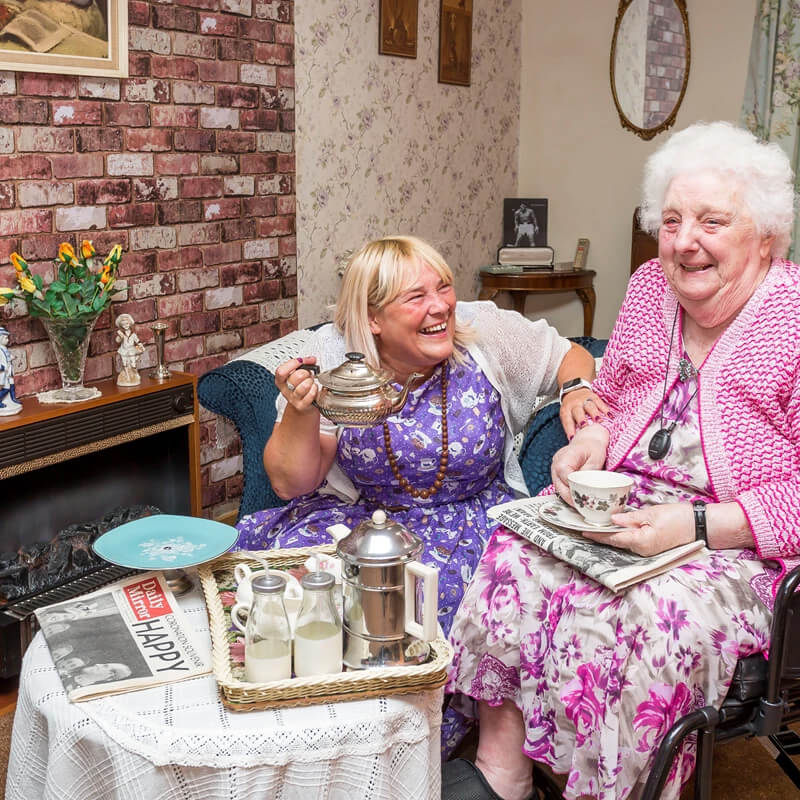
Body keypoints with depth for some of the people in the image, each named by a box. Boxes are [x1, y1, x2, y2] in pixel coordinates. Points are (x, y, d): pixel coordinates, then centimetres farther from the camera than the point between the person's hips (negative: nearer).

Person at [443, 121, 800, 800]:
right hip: (619, 509, 6)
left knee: (627, 619, -31)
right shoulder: (650, 288, 8)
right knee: (516, 558, -20)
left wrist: (696, 526, -24)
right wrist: (591, 440, -1)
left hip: (739, 543, -5)